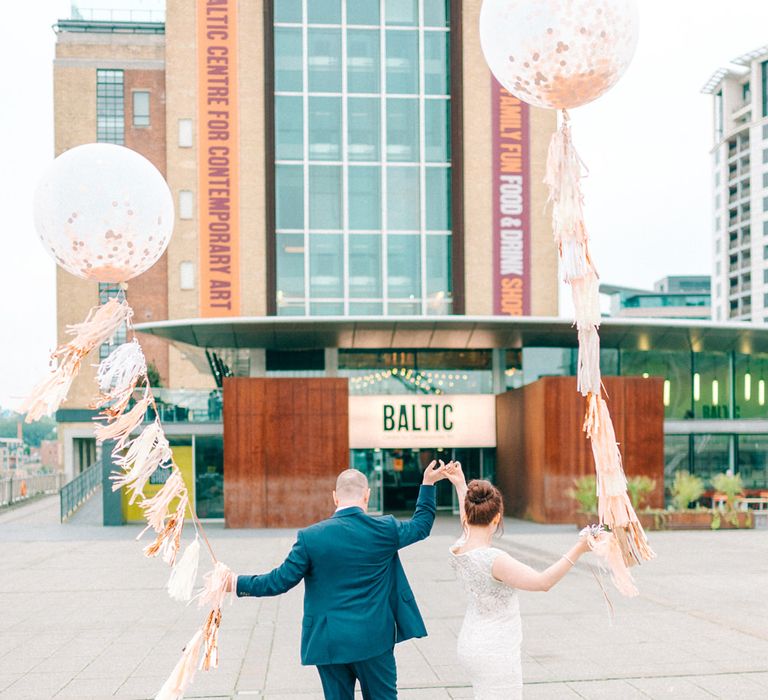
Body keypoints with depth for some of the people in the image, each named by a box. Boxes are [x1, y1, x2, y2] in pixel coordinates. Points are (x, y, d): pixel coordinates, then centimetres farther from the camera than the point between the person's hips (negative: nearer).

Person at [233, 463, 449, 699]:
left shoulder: (311, 536, -10)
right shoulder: (385, 529, -6)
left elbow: (281, 580, -6)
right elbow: (421, 525, 12)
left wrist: (237, 584, 6)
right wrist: (428, 484, 24)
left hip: (329, 641, 0)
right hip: (374, 639, 0)